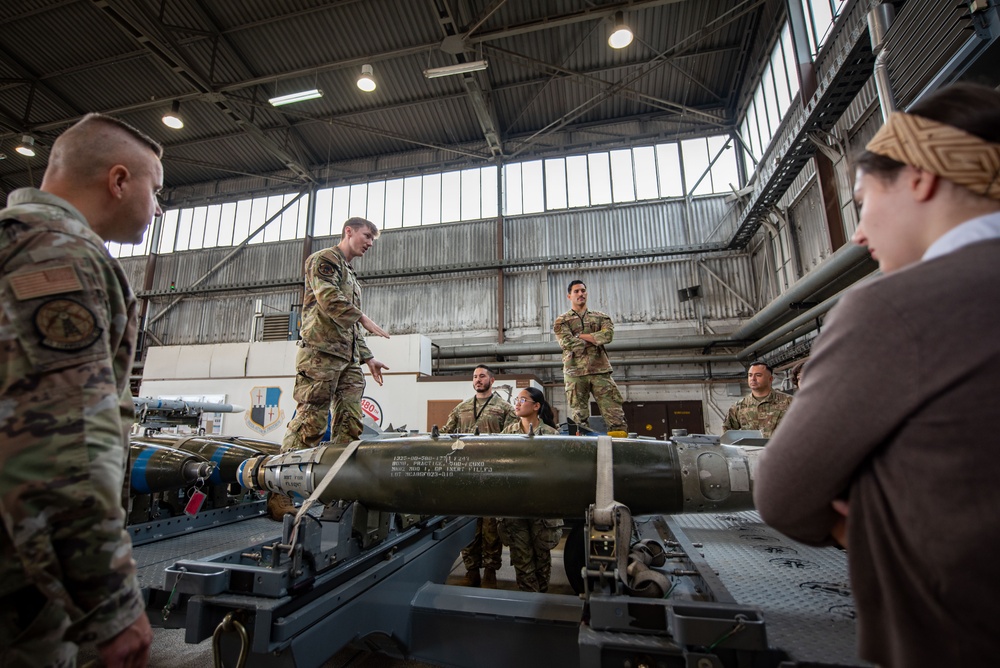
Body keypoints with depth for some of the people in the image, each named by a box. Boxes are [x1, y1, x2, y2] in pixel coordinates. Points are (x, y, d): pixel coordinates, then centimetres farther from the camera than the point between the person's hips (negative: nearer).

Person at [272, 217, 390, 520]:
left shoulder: (352, 276, 29)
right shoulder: (324, 259, 5)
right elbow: (328, 298, -15)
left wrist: (367, 358, 20)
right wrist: (364, 318, -14)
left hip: (348, 358, 9)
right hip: (321, 351, -8)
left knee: (350, 424, 1)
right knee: (310, 421, -11)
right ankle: (279, 495, -3)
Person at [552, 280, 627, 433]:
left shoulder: (599, 316, 19)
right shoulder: (562, 321, 12)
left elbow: (607, 334, -2)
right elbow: (567, 343, -7)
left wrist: (579, 336, -4)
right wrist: (593, 340, -1)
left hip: (600, 370, 2)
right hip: (575, 371, -2)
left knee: (615, 414, -6)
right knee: (579, 419, -2)